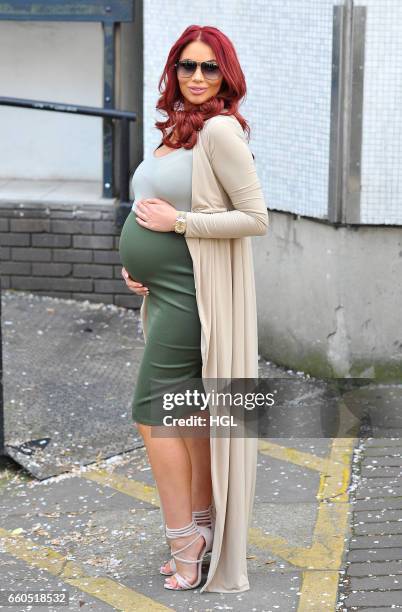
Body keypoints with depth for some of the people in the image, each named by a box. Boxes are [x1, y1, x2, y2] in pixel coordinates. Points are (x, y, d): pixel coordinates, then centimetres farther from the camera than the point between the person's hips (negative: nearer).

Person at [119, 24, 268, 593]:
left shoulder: (220, 129, -15)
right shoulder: (177, 129, 13)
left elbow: (256, 218, -18)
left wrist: (177, 222, -19)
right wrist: (137, 257, 9)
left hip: (194, 291, -9)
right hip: (165, 290, 9)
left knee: (152, 413, -8)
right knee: (188, 412, 13)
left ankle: (184, 541, 0)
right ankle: (203, 530, 22)